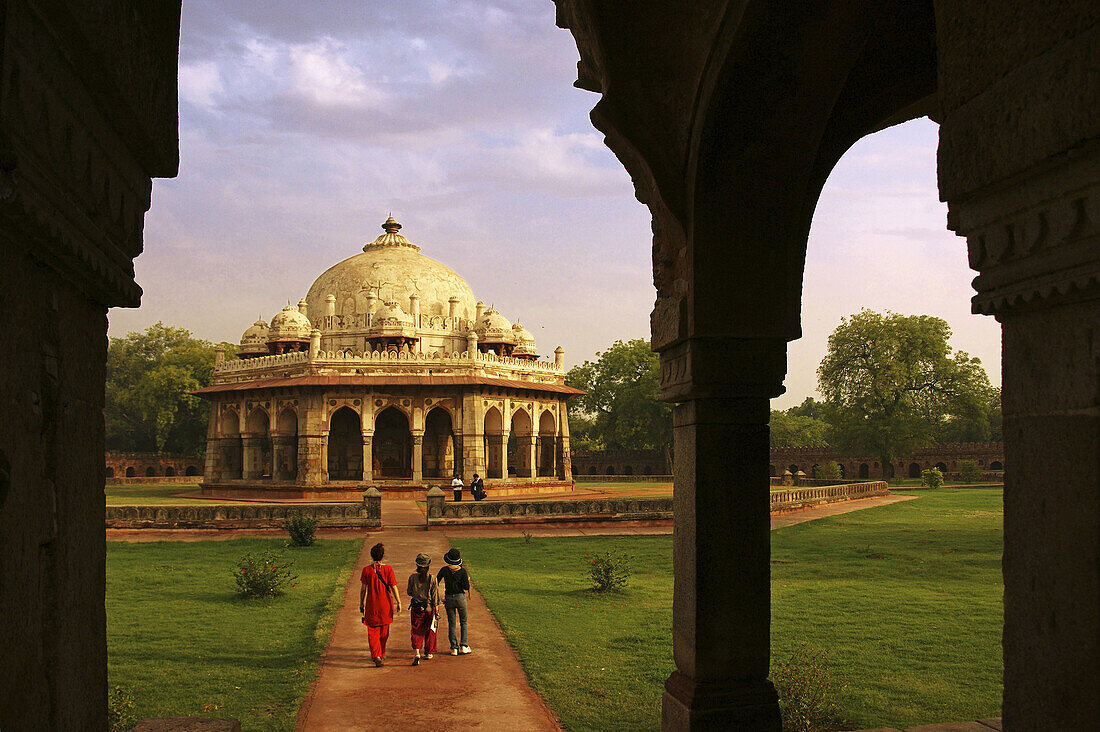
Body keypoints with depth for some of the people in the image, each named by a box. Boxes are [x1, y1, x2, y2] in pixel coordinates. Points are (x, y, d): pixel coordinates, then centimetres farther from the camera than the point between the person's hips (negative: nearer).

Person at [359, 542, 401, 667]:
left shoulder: (366, 570, -7)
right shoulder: (388, 569, -8)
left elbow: (363, 588, -3)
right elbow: (393, 587, -7)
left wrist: (361, 604, 8)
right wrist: (398, 602, 1)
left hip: (371, 605, -1)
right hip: (386, 605, 1)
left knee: (373, 632, 4)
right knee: (384, 632, 18)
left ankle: (376, 656, -12)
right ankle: (381, 654, 31)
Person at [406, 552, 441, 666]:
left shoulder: (412, 577, -6)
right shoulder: (432, 579, -8)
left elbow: (409, 593, 5)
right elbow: (435, 597, -5)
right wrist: (436, 611, 1)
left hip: (416, 608, 0)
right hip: (429, 608, 0)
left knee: (416, 631, 3)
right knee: (430, 631, 16)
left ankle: (416, 652, -16)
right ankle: (428, 653, 27)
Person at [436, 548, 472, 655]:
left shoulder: (444, 570, -4)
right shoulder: (462, 571, -9)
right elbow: (467, 587, -12)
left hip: (448, 599, 1)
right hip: (461, 597, -1)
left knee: (451, 624, 9)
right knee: (463, 622, 13)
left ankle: (454, 648, 4)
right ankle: (463, 646, 4)